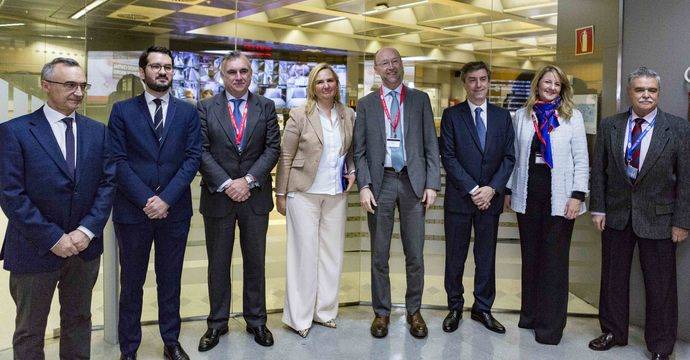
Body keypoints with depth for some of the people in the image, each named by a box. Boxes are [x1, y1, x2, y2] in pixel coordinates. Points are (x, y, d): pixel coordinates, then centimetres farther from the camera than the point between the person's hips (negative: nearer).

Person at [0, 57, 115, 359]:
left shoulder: (97, 131, 4)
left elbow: (107, 183, 1)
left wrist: (87, 230, -11)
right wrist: (53, 238, -16)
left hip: (85, 247, 4)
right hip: (35, 249, -3)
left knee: (79, 320, 18)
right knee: (29, 330, 13)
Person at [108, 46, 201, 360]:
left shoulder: (187, 112, 6)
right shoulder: (123, 110, 2)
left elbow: (193, 158, -2)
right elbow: (119, 161, -4)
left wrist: (166, 199, -12)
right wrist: (145, 200, -14)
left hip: (175, 210, 1)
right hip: (132, 210, -1)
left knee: (171, 280, 13)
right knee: (131, 282, 10)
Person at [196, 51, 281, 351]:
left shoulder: (265, 107, 4)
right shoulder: (206, 108, 1)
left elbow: (273, 148, -2)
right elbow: (202, 151, -5)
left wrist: (248, 180, -13)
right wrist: (226, 184, -14)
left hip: (255, 196, 1)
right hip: (218, 196, 0)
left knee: (255, 261, 11)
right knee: (218, 263, 10)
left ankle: (256, 321, 25)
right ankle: (217, 323, 24)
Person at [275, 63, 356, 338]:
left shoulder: (349, 116, 6)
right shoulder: (299, 116, -5)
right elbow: (285, 156, -3)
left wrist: (353, 172, 1)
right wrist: (280, 194, -3)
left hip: (337, 194, 4)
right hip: (304, 192, -4)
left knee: (332, 252, 10)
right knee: (304, 252, 1)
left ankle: (325, 310, 25)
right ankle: (299, 317, 14)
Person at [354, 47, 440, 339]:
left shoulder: (420, 99, 7)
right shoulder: (366, 104, 7)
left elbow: (431, 145, 5)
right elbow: (359, 150, 4)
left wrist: (432, 184, -3)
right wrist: (364, 186, -6)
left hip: (413, 182, 0)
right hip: (380, 182, 0)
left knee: (415, 254, 6)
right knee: (379, 254, 7)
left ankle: (414, 310, 23)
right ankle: (382, 312, 22)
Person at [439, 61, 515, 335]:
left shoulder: (502, 116, 8)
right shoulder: (452, 115, 0)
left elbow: (509, 157, 4)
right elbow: (448, 156, -7)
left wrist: (491, 189, -9)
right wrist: (472, 189, -13)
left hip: (490, 198, 2)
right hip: (459, 197, -2)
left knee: (487, 257, 10)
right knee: (455, 257, 6)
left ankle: (483, 308, 23)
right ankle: (455, 307, 21)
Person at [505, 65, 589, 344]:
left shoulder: (572, 117, 2)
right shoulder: (522, 116, 8)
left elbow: (581, 160, 0)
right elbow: (515, 156, 11)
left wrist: (577, 195, -9)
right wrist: (508, 190, 8)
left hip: (559, 196, -2)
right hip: (528, 193, 3)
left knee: (554, 259, 2)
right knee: (530, 256, 11)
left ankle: (551, 324, 12)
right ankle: (530, 314, 25)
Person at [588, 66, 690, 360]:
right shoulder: (609, 126, 1)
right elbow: (598, 171, 4)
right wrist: (598, 208, 0)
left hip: (658, 218, -2)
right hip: (616, 215, 2)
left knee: (660, 286, 7)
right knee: (613, 278, 13)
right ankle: (613, 332, 32)